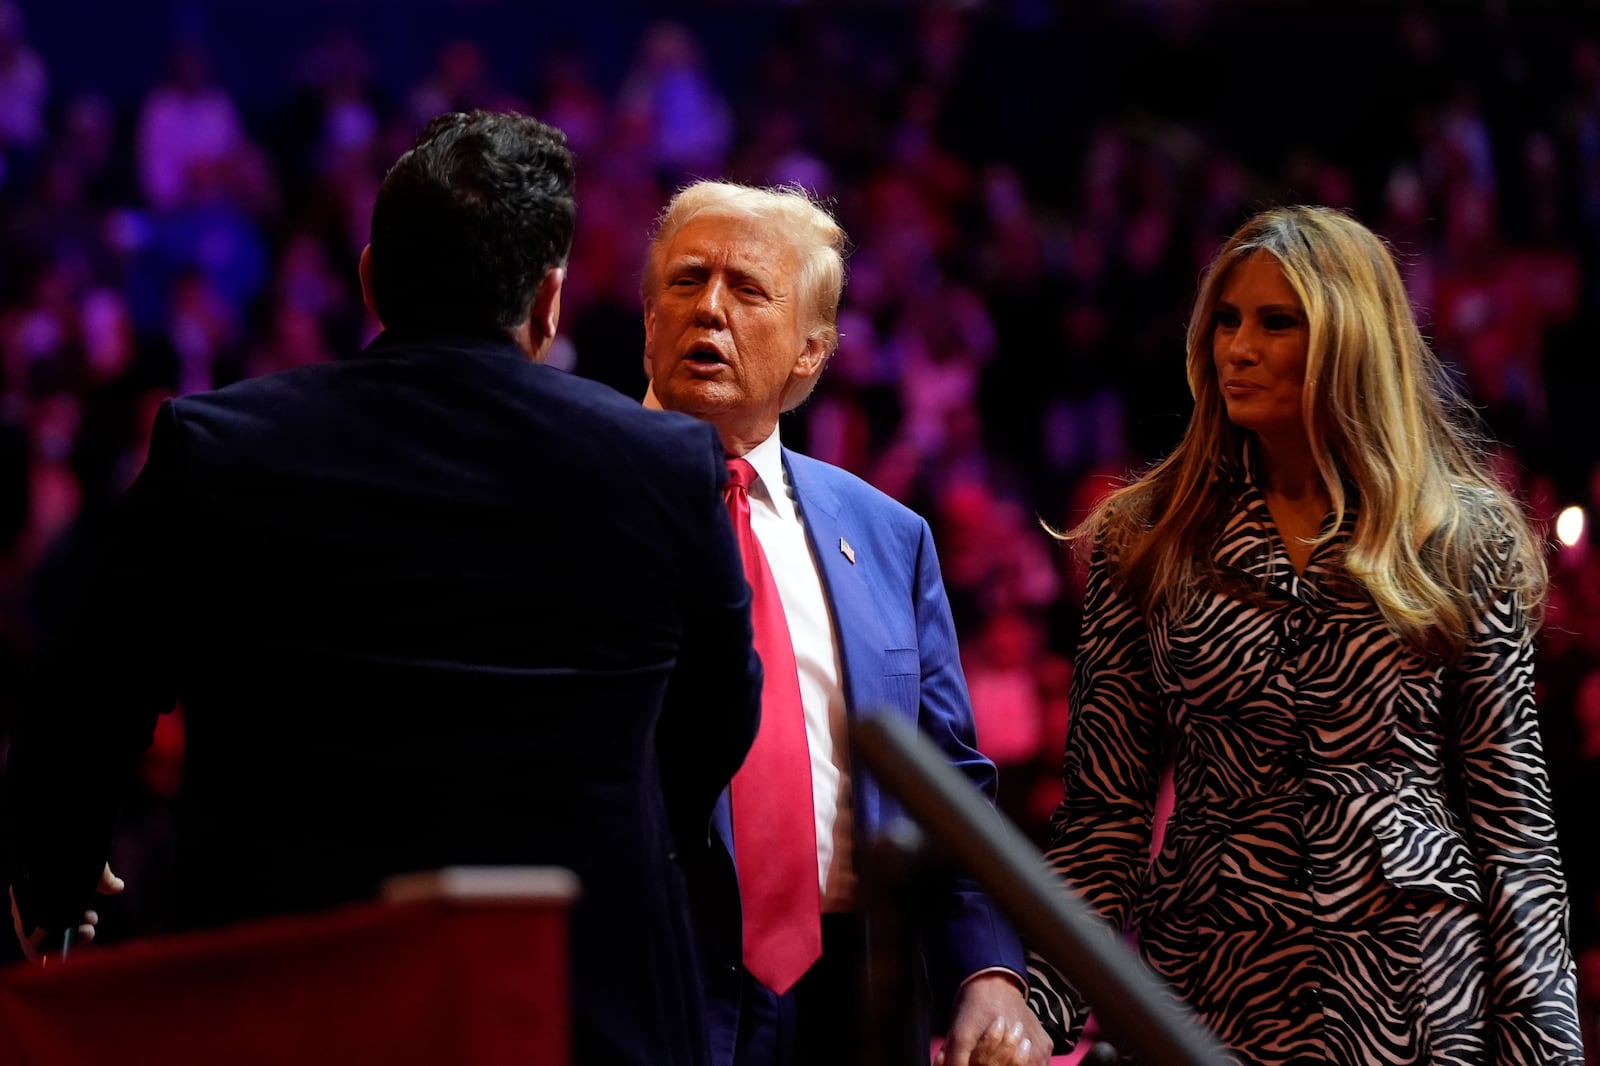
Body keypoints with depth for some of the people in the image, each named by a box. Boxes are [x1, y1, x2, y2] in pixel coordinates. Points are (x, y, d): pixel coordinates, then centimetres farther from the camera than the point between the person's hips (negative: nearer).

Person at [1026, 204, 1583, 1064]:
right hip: (1211, 987, 1)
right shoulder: (1148, 539, 3)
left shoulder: (1462, 541, 2)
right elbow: (1102, 814, 1)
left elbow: (1512, 820, 2)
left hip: (1418, 992, -1)